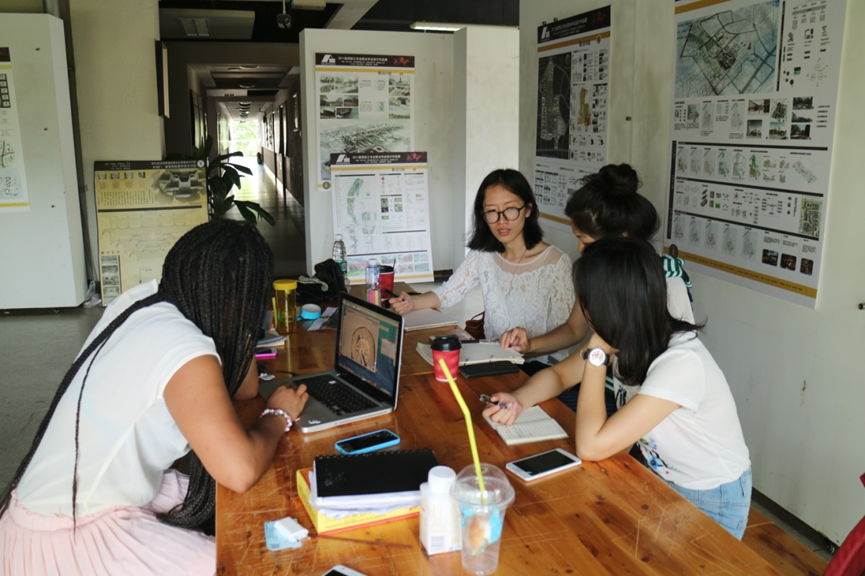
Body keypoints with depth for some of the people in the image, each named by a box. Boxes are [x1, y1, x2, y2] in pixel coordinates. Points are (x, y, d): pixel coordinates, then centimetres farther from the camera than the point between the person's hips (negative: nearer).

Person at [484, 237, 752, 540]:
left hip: (709, 503, -6)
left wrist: (596, 352, -30)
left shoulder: (681, 362, -34)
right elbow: (559, 374, 6)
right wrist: (519, 400, -15)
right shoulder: (624, 340, -10)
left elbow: (590, 446, -34)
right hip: (660, 478, 6)